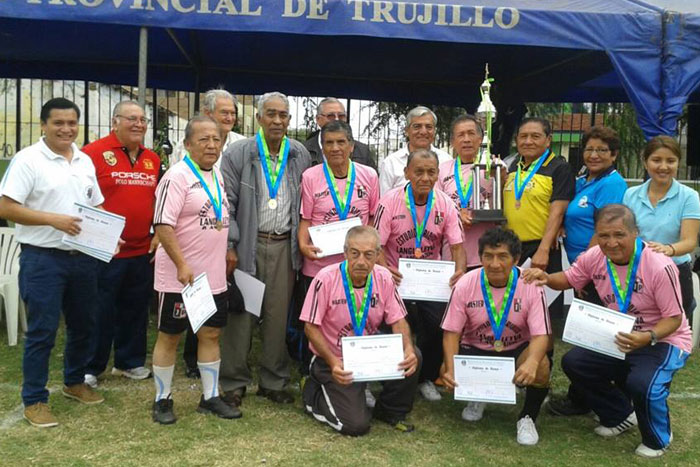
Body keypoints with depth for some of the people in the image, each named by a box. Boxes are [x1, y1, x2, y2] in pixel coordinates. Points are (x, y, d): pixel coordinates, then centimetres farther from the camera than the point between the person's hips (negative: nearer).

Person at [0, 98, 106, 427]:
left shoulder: (85, 161, 11)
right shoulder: (28, 160, -9)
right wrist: (53, 219, -22)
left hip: (83, 257, 7)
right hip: (42, 259, -6)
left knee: (83, 325, 16)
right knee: (41, 331, 0)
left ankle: (74, 383, 35)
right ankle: (34, 400, 13)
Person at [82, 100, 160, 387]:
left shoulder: (153, 159, 10)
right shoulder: (94, 153, -9)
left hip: (142, 251, 6)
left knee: (136, 309, 15)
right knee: (99, 311, 5)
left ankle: (129, 361, 31)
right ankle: (90, 367, 20)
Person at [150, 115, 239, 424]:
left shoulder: (218, 176, 11)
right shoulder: (177, 177, -14)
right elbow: (163, 227, -21)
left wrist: (227, 254, 16)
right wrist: (182, 266, -26)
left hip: (214, 276, 7)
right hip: (180, 278, -7)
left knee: (211, 334, 12)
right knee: (169, 336, 6)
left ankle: (210, 397, 24)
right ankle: (162, 400, 20)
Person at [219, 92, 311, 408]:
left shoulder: (300, 155, 8)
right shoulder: (238, 154, -1)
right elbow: (227, 202, -3)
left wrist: (302, 241, 6)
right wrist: (228, 246, -9)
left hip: (284, 246, 2)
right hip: (247, 244, -2)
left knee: (278, 315, 7)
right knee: (241, 314, 2)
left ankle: (273, 381, 20)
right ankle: (234, 382, 15)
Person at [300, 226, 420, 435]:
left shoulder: (384, 278, -7)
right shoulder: (326, 279, -20)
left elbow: (397, 320, -1)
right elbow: (311, 327, -15)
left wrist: (408, 348, -22)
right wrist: (333, 362, -29)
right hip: (335, 360, -4)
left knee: (412, 358, -23)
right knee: (356, 425, -14)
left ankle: (390, 411, 5)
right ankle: (314, 393, 16)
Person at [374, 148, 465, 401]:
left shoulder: (445, 204, -4)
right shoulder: (390, 202, -12)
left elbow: (457, 245, -5)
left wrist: (460, 270, -26)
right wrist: (384, 269, -33)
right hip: (397, 278, -2)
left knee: (437, 326, -10)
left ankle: (426, 378, 18)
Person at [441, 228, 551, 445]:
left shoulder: (531, 286, -17)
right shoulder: (465, 285, -14)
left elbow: (541, 335, -22)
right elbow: (452, 332, -10)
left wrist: (531, 362, -45)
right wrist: (450, 370, -27)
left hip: (517, 350, -2)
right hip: (475, 349, 2)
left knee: (541, 367, -33)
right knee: (447, 373, -24)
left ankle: (527, 418, -1)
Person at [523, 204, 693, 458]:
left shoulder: (659, 266, -27)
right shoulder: (594, 257, -11)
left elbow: (674, 318, -19)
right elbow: (569, 279, 8)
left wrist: (648, 338, -39)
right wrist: (546, 278, -15)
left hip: (663, 340, -6)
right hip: (619, 339, 6)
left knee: (641, 384, -33)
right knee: (573, 362, -9)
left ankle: (658, 439, 4)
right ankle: (621, 416, 17)